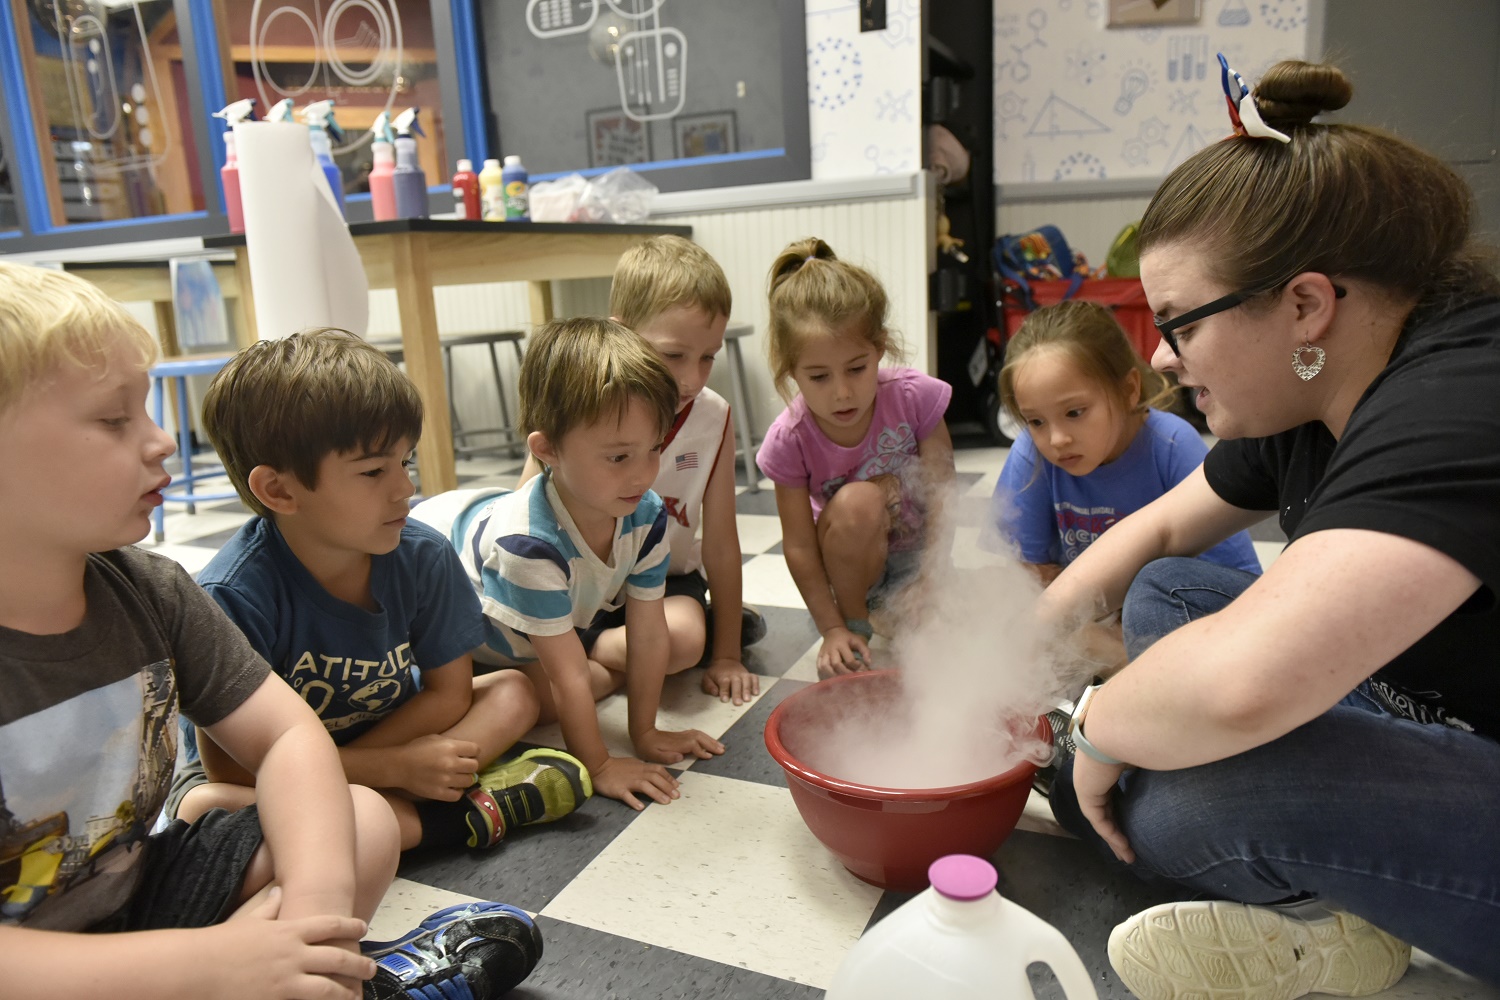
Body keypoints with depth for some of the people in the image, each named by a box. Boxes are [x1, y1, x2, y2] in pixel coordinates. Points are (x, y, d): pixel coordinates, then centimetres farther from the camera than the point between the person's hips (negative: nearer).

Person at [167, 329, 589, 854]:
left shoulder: (422, 556, -17)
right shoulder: (235, 595, -28)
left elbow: (449, 691, -8)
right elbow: (230, 761, -24)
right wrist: (394, 767, -27)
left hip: (380, 735, 4)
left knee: (514, 693, -9)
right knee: (204, 810, -35)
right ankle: (447, 818, -27)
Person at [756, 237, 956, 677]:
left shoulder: (915, 396, -22)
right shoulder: (789, 440, -23)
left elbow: (942, 496, -17)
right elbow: (799, 545, -17)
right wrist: (833, 629, -17)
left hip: (916, 552, 1)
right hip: (846, 562, -1)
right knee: (856, 500, -35)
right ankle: (857, 626, -12)